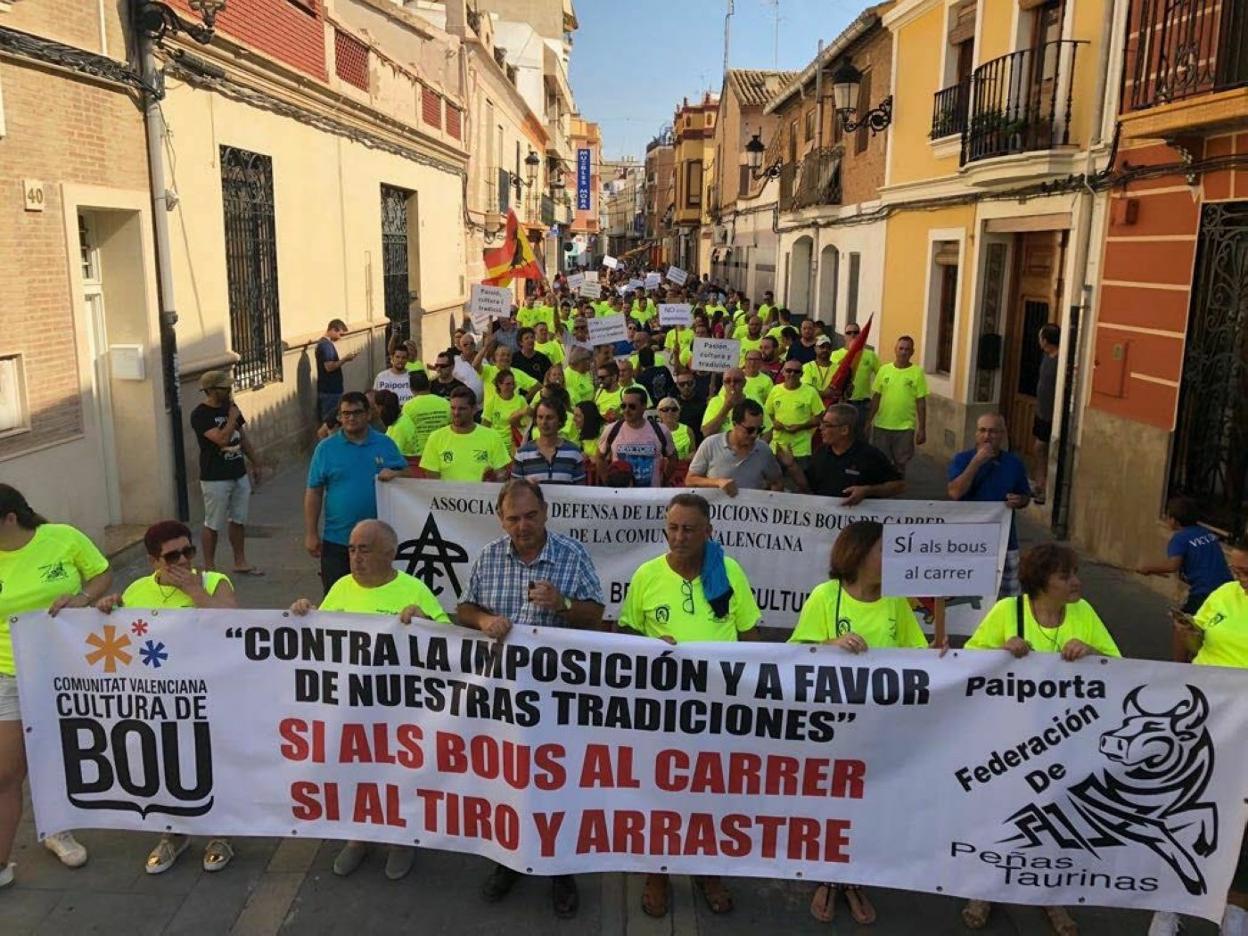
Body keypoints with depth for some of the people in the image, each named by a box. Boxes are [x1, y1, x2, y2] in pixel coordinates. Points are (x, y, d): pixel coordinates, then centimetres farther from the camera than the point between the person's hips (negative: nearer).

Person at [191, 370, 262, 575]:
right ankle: (209, 567, 14)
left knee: (238, 521, 14)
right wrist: (232, 417, -14)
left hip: (239, 475, 7)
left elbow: (242, 437, 17)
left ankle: (240, 563, 25)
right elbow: (222, 439, -27)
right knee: (213, 525, 3)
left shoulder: (230, 407, 8)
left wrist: (255, 463, 18)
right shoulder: (200, 415, -15)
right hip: (215, 479, -7)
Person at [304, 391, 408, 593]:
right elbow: (314, 493, 1)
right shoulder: (326, 447, 1)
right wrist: (311, 533, -3)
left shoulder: (385, 444, 4)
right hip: (336, 540, -1)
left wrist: (395, 474, -14)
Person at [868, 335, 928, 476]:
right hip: (881, 426, 2)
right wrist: (868, 421, 4)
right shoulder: (884, 370, 2)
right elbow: (876, 398, 7)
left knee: (900, 464, 9)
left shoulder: (917, 372, -3)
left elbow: (921, 402, -2)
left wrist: (922, 429, -3)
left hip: (905, 428, -1)